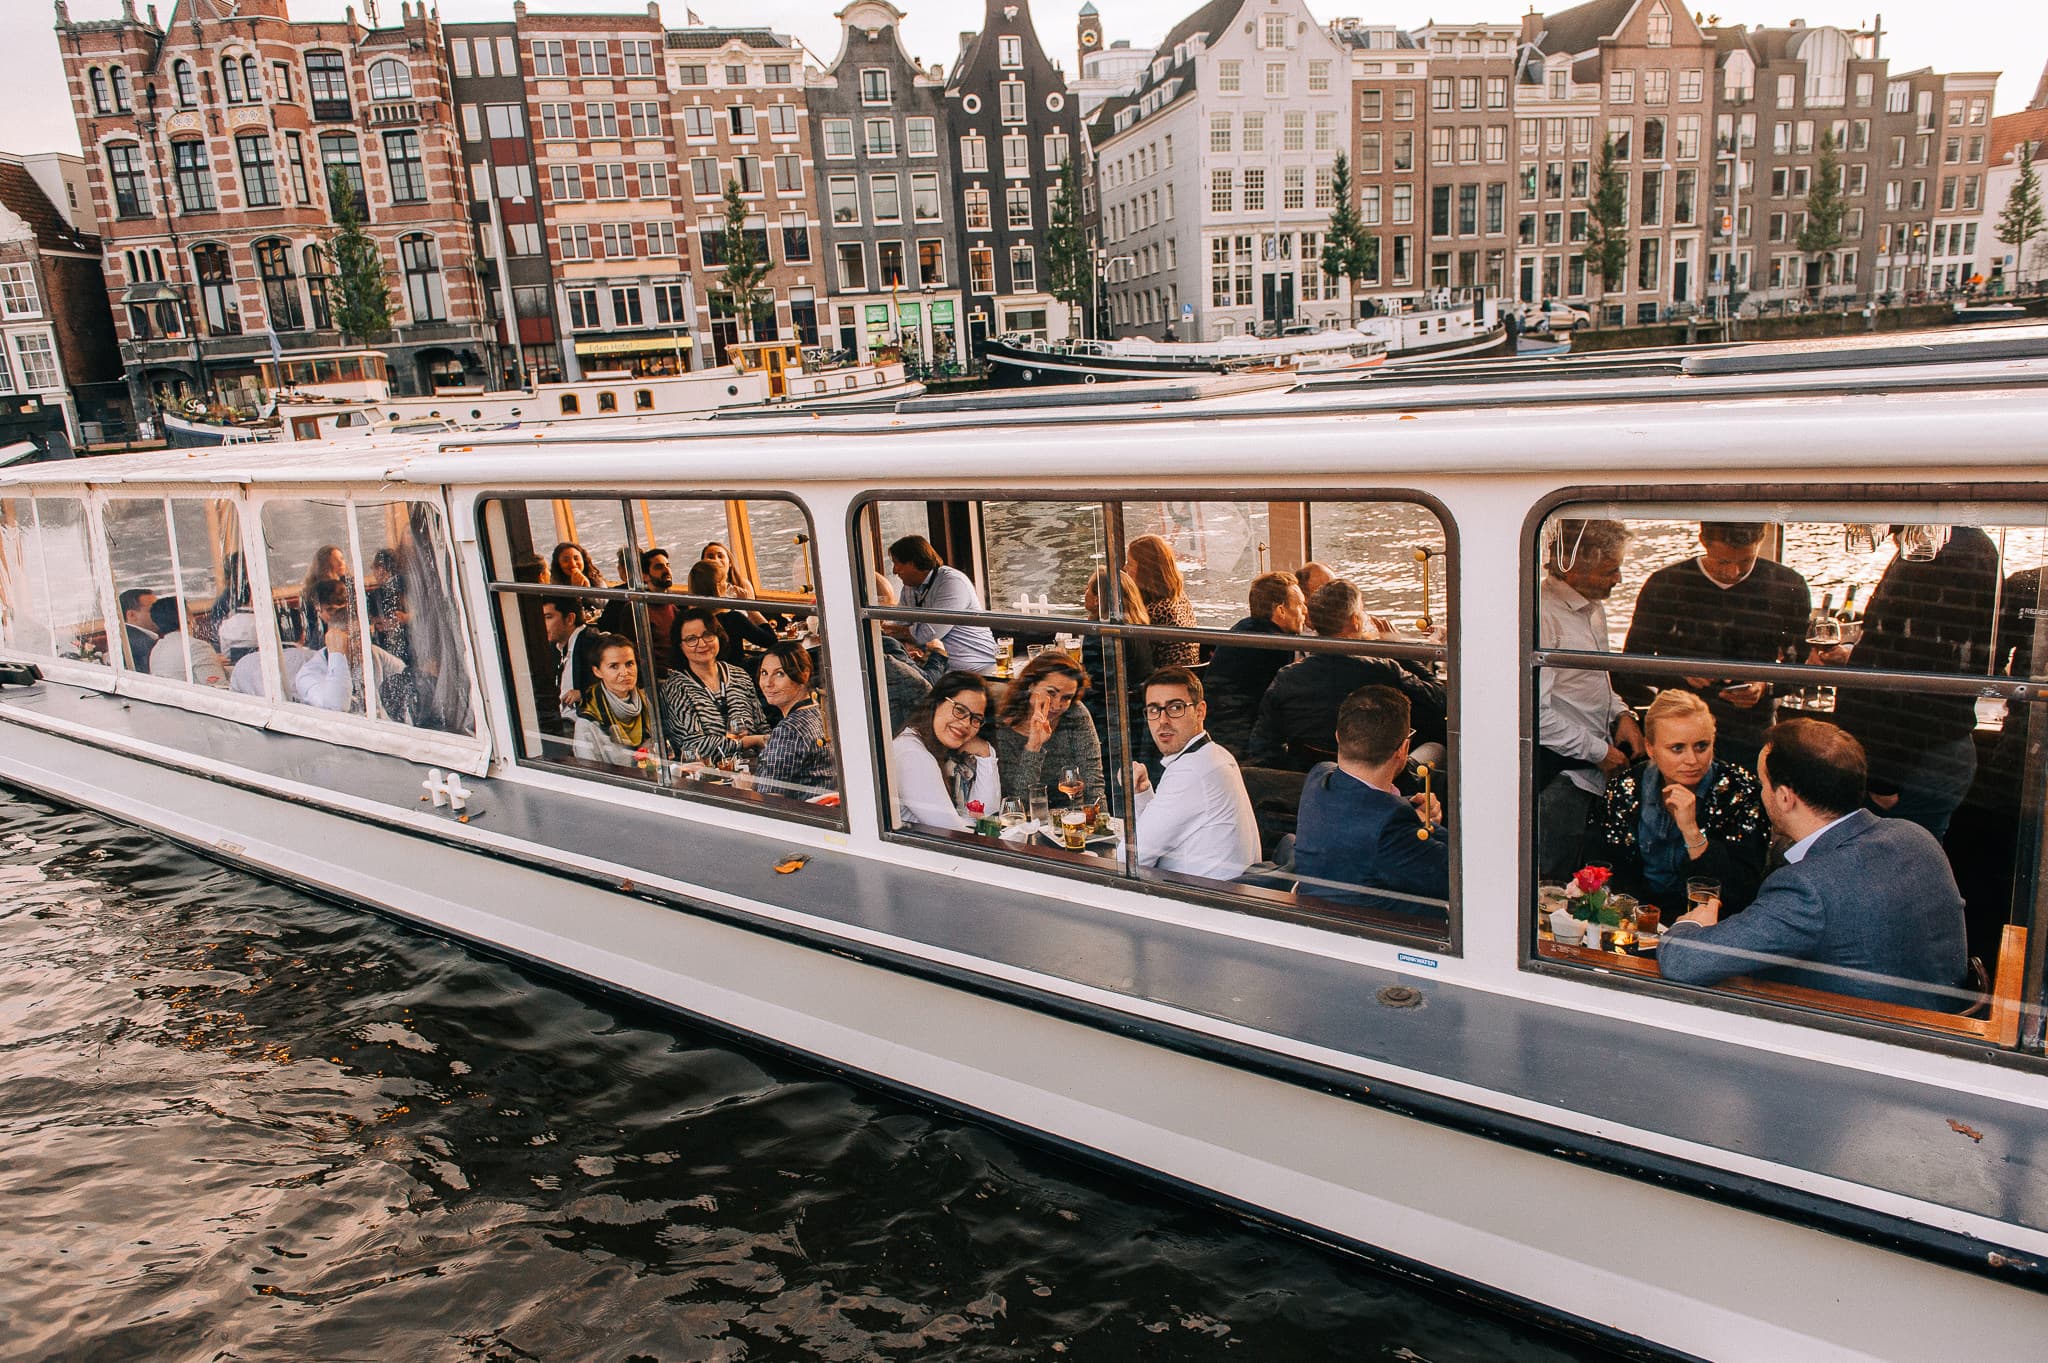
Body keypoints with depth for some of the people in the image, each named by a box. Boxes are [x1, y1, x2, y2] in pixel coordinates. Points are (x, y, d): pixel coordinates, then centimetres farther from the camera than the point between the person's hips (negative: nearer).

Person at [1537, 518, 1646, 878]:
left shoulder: (1594, 605, 11)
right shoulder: (1543, 616, -20)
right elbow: (1533, 713, -23)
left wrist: (1621, 713, 6)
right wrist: (1598, 751, -14)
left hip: (1591, 770, 9)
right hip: (1556, 774, -9)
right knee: (1551, 889, -3)